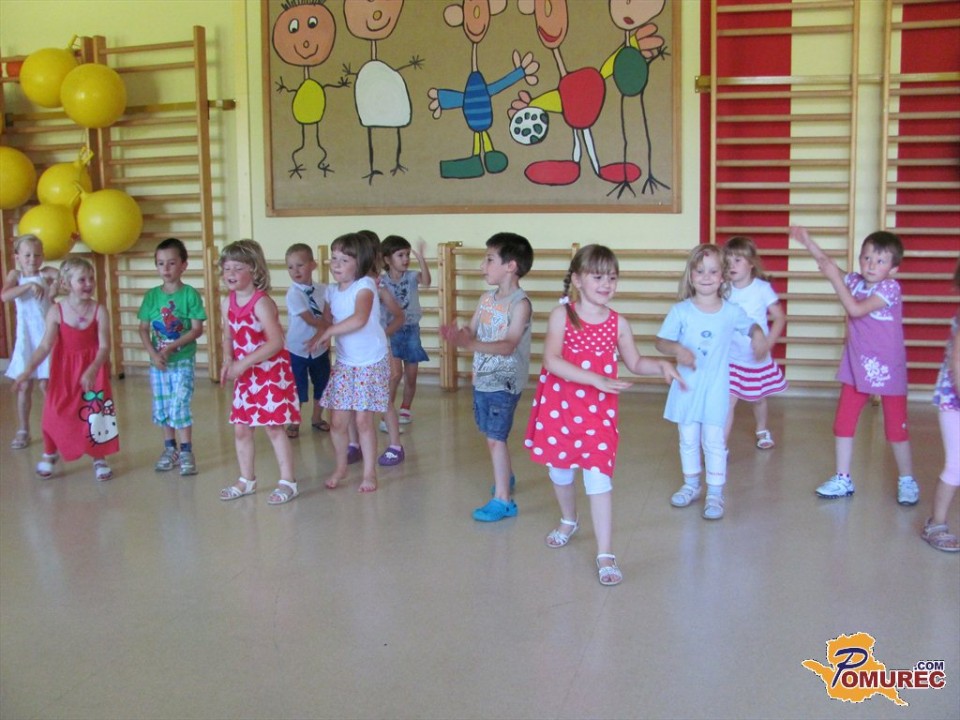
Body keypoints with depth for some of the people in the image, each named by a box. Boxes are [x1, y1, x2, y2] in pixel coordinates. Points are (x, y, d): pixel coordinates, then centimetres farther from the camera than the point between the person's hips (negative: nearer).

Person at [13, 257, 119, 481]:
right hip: (63, 370, 1)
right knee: (55, 413, 5)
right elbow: (45, 346, -13)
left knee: (96, 413, 3)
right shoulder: (56, 311, -12)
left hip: (93, 370, -1)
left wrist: (92, 370, -31)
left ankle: (99, 458, 21)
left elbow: (104, 347, -16)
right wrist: (28, 370, -24)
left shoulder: (99, 310, -13)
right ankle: (49, 455, 29)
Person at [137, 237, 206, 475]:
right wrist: (153, 353, -10)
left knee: (180, 406, -8)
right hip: (158, 362, 4)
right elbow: (144, 329, 4)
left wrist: (171, 348, -18)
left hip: (183, 360, -4)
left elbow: (197, 329, -12)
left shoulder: (190, 294, -8)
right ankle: (169, 449, 26)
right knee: (162, 408, 11)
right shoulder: (152, 295, 2)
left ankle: (186, 452, 4)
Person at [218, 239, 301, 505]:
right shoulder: (227, 304, 4)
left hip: (271, 372, -7)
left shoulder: (261, 303, -19)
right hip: (245, 376, 7)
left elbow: (275, 342, -25)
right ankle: (246, 480, 26)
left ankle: (288, 482, 8)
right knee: (241, 428, 12)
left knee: (273, 427, -2)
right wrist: (228, 361, -5)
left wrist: (243, 363, -25)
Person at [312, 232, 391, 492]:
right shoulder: (332, 290, 3)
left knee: (363, 421, -1)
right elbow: (328, 318, 16)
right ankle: (340, 467, 26)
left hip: (371, 364, -5)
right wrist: (326, 334, -7)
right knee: (337, 421, 5)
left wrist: (328, 332, -27)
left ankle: (369, 472, 16)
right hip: (344, 363, 5)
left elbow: (360, 319, -33)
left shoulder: (365, 286, -16)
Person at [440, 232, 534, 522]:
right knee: (492, 436, 19)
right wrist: (456, 335, -19)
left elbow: (508, 346, -25)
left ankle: (503, 500, 0)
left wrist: (472, 344, -38)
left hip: (505, 382, -7)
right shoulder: (486, 299, 7)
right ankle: (506, 477, 41)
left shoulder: (520, 303, -16)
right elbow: (471, 331, 5)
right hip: (482, 378, 7)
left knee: (495, 438, -8)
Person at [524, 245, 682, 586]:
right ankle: (569, 521, 47)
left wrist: (661, 365, -8)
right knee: (559, 471, 18)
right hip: (558, 407, 0)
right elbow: (551, 360, -23)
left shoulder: (618, 323, -1)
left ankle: (605, 555, -2)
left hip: (598, 412, 0)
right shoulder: (562, 315, -10)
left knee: (598, 478, -7)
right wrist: (596, 379, -29)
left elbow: (635, 363, 13)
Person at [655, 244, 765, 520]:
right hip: (687, 385, 1)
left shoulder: (732, 312, -4)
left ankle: (715, 494, 10)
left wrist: (758, 335, -7)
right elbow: (661, 341, -5)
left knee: (714, 440, 0)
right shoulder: (680, 311, -7)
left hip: (716, 387, -1)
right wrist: (677, 349, -25)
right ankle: (691, 485, 32)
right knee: (688, 439, 14)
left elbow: (751, 325, 15)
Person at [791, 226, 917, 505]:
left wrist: (835, 278, -26)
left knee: (896, 427, 6)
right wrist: (808, 243, 2)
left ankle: (907, 481, 23)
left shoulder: (890, 288, -17)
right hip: (856, 366, 6)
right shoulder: (855, 281, 1)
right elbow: (829, 266, 12)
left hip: (887, 369, -5)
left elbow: (856, 309, -27)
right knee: (843, 422, 6)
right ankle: (842, 480, 16)